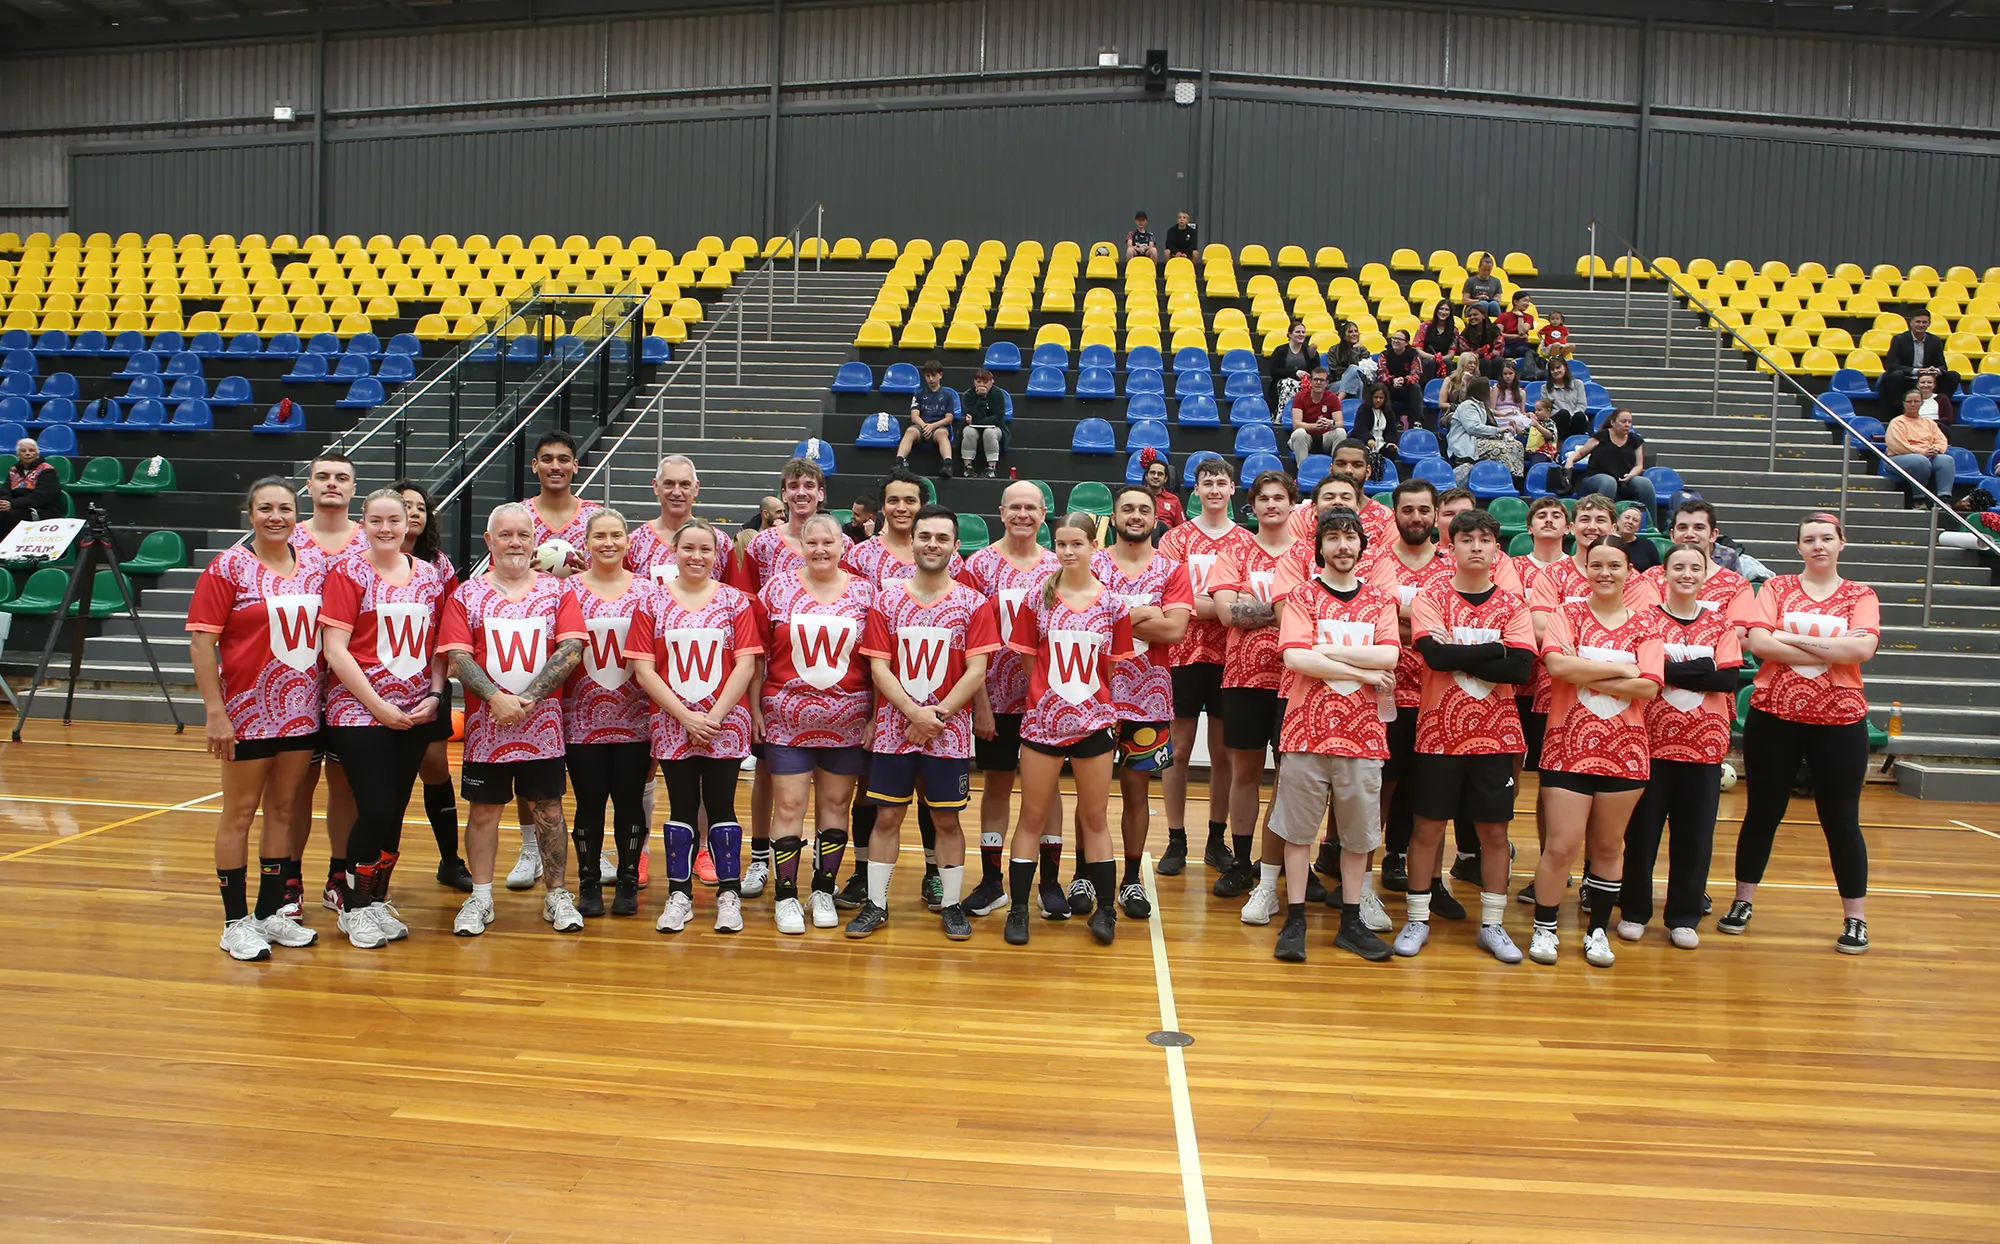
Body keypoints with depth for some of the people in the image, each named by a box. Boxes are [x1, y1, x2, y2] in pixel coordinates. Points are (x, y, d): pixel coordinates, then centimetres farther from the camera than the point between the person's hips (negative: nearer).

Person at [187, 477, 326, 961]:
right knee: (240, 812, 4)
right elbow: (200, 641, -11)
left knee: (283, 810, 12)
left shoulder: (315, 565, 6)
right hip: (247, 713, -5)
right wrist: (215, 712, -16)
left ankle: (271, 912, 24)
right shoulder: (228, 568, -8)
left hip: (300, 711, 5)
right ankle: (236, 922, 13)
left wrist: (326, 698, 7)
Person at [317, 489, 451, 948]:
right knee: (376, 811, -9)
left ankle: (377, 900, 24)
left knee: (395, 813, 8)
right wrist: (378, 705, -13)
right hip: (360, 713, -4)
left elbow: (440, 647, 13)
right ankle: (354, 907, 11)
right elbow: (335, 651, -10)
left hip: (415, 716, 4)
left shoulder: (429, 576, 9)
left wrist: (434, 695, -3)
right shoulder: (348, 573, -4)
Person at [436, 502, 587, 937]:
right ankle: (480, 898, 20)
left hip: (543, 723, 0)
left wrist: (528, 698, -15)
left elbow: (571, 649, -6)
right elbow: (457, 656, -5)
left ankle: (557, 896, 16)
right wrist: (495, 699, -19)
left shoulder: (557, 591, 4)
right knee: (484, 809, 8)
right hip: (485, 722, 0)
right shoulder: (466, 595, 4)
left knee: (547, 808, 6)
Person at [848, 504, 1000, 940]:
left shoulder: (973, 604, -1)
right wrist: (914, 712, -15)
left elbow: (976, 672, -6)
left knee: (947, 819, 7)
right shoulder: (887, 598, 2)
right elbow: (878, 667, -3)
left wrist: (938, 714, -14)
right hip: (893, 728, 1)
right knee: (886, 816, 6)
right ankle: (875, 904, 17)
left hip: (950, 733, -1)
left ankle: (952, 904, 19)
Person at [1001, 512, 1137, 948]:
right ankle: (1018, 909, 14)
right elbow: (1029, 662, 4)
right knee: (1032, 816, 6)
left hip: (1094, 722, 0)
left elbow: (1115, 669, 6)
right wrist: (1050, 694, 1)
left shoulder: (1112, 604, 0)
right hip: (1042, 720, 0)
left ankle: (1105, 910, 19)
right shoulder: (1037, 600, -1)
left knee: (1095, 818, 10)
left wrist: (1109, 711, 2)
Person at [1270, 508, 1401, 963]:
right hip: (1308, 727, -2)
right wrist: (1364, 671, -10)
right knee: (1298, 827, 2)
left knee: (1359, 831, 8)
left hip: (1363, 731, 3)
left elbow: (1388, 656, -6)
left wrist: (1324, 650, -11)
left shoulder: (1379, 600, 10)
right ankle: (1294, 921, 11)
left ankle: (1351, 922, 20)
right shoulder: (1302, 597, 2)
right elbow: (1295, 657, -13)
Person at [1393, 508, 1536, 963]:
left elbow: (1521, 667, -10)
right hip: (1439, 730, -2)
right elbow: (1434, 653, -19)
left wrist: (1459, 657, -14)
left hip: (1495, 733, 2)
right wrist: (1495, 650, -12)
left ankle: (1492, 925, 21)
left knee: (1494, 830, 8)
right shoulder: (1431, 597, -2)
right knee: (1428, 825, 4)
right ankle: (1417, 920, 18)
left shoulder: (1512, 605, 4)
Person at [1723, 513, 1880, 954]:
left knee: (1841, 819, 7)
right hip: (1773, 718, 0)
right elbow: (1759, 643, -12)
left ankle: (1856, 918, 18)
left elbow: (1863, 648, -15)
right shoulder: (1776, 588, 3)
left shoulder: (1860, 596, 3)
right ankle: (1742, 901, 23)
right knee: (1762, 812, 10)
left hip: (1839, 722, 0)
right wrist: (1833, 650, -14)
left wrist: (1793, 638, -14)